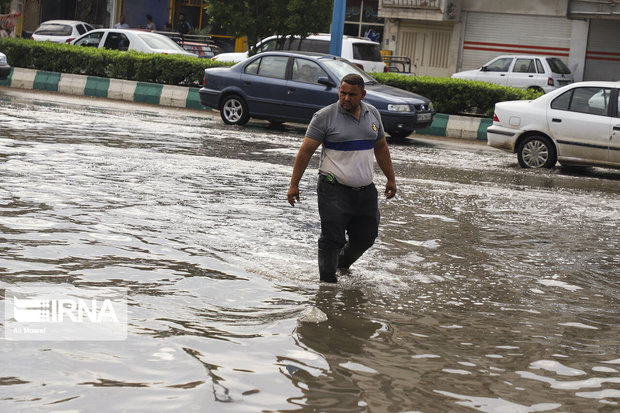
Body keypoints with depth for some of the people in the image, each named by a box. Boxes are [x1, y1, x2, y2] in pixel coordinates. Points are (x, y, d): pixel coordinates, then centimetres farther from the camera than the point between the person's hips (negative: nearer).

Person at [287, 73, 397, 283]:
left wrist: (391, 179, 21)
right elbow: (306, 151, -7)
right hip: (334, 189, -5)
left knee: (365, 237, 10)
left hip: (365, 190, 5)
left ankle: (342, 265, 37)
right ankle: (328, 281, 6)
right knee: (332, 238, -7)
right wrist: (294, 184, -10)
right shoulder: (325, 116, -8)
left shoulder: (373, 114, 9)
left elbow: (381, 148, 21)